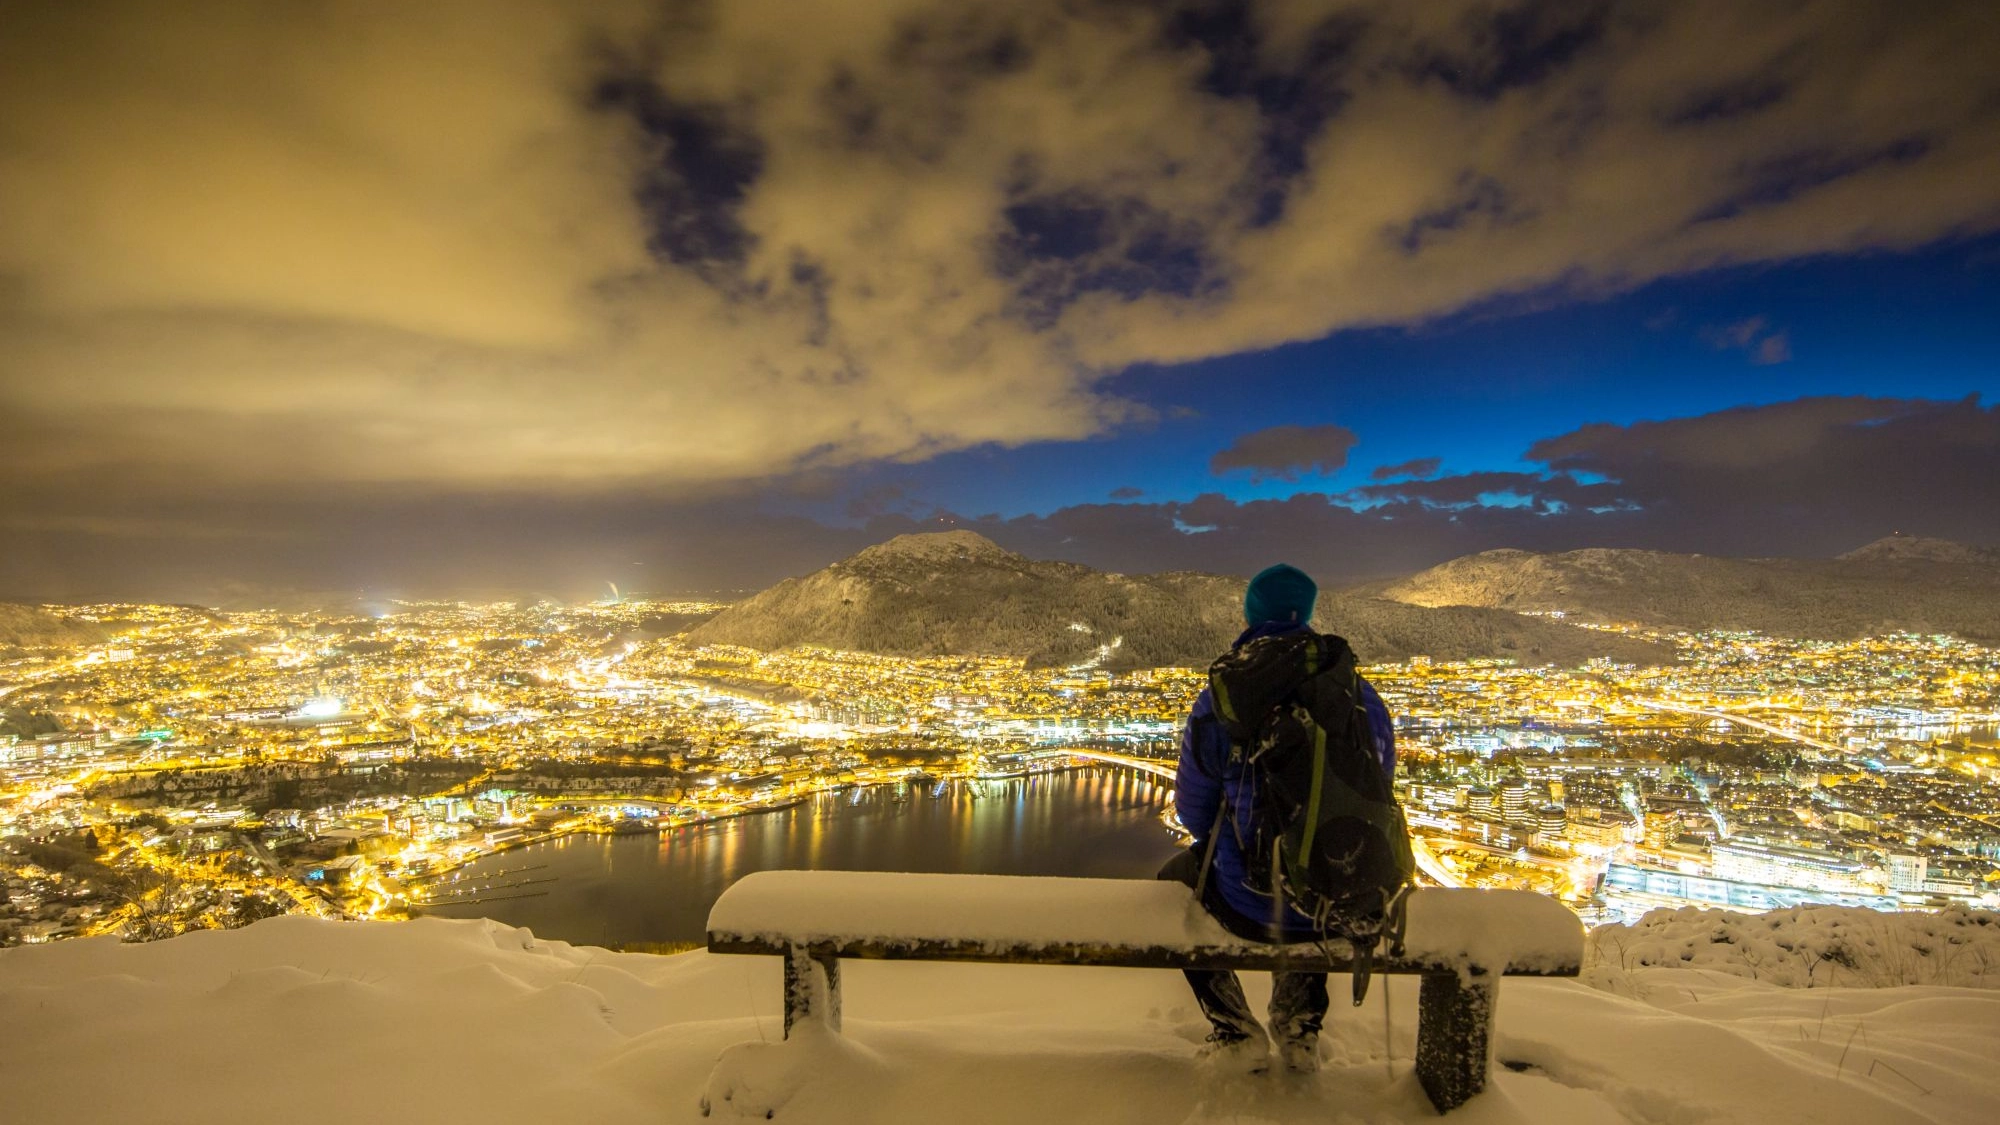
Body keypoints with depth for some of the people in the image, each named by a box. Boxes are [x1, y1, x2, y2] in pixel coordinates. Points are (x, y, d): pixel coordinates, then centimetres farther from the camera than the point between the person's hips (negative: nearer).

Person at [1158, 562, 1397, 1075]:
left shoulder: (1218, 703, -13)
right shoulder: (1365, 700, -4)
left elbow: (1193, 812, -2)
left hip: (1249, 906, -3)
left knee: (1173, 879, 31)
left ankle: (1238, 1035, 31)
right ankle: (1300, 1031, 45)